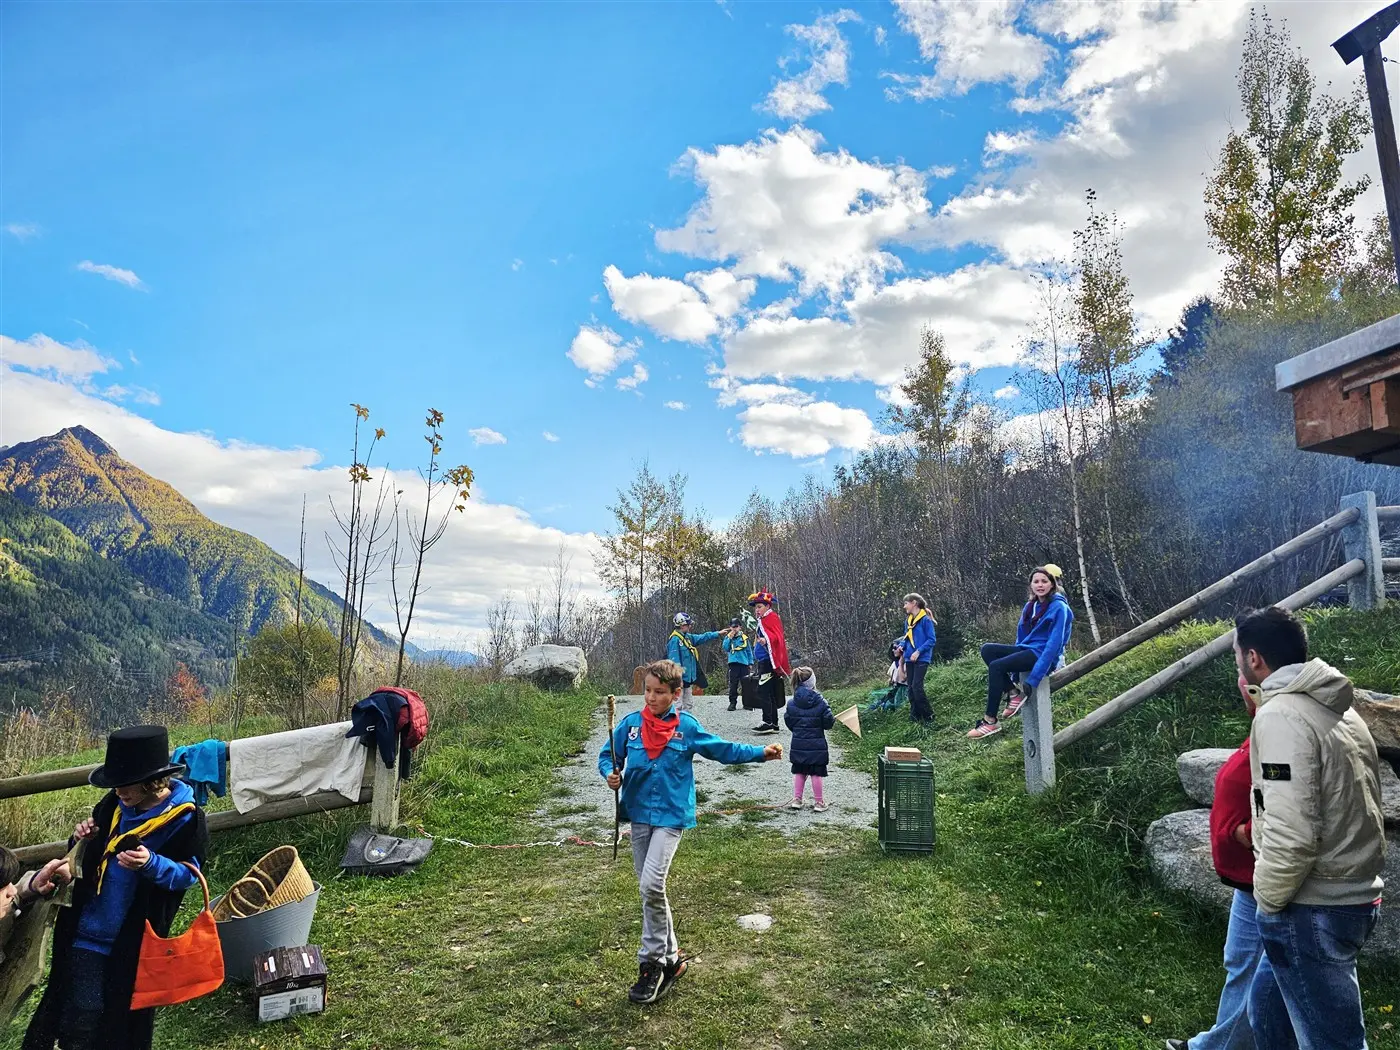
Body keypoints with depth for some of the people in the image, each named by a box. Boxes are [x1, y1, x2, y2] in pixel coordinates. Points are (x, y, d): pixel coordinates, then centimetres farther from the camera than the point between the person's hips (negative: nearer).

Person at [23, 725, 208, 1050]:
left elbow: (187, 874, -11)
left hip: (135, 937, -4)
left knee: (127, 1014, 10)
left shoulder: (187, 818, -17)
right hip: (87, 927, 4)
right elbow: (97, 852, 16)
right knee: (81, 1019, 10)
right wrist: (88, 836, -7)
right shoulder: (115, 803, -2)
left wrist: (151, 864, -28)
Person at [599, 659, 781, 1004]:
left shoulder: (687, 727, -5)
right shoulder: (630, 724, 0)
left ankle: (653, 964, 1)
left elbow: (723, 749, 3)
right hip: (639, 814, 4)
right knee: (649, 889, 11)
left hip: (671, 815, -4)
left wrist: (761, 752, -5)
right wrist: (610, 773, -11)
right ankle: (670, 957, 27)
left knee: (651, 885, -16)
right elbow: (608, 754, 10)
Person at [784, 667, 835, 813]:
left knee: (799, 772, 15)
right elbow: (828, 722, -12)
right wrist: (833, 720, 11)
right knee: (817, 773, 6)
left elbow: (788, 722, 4)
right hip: (817, 744, -3)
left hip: (798, 744, 3)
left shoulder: (792, 703, -4)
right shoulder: (820, 702, -14)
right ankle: (818, 801, 15)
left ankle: (797, 799, 19)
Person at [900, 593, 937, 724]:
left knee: (917, 686, -15)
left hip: (921, 658, -8)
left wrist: (918, 651, -20)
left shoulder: (925, 620, -9)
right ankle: (915, 715, 13)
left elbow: (932, 639, -12)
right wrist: (901, 646, -1)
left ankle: (928, 715, -4)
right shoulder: (908, 621, 13)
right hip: (909, 658, 8)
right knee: (911, 688, 6)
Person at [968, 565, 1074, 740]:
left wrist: (1034, 677, -23)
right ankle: (1014, 694, -9)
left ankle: (991, 721, -18)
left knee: (996, 666, -24)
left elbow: (1055, 643, -18)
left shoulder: (1058, 607, -12)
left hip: (1044, 654, -8)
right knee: (987, 649, -10)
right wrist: (1014, 670, 11)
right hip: (1027, 649, 8)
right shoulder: (1030, 605, 12)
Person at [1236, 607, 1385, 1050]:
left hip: (1312, 911, -9)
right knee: (1267, 1006, 24)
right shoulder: (1339, 709, 8)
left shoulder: (1281, 715, -21)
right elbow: (1347, 808, 12)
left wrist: (1268, 899, -11)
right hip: (1354, 895, 9)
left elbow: (1291, 835, -26)